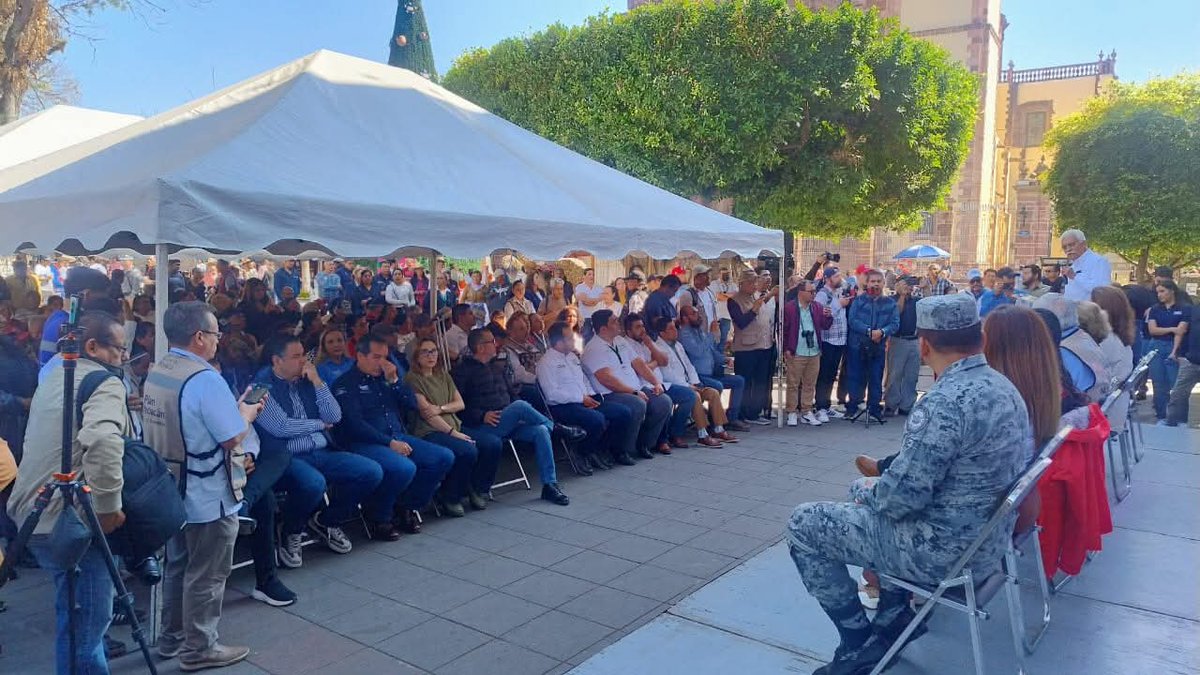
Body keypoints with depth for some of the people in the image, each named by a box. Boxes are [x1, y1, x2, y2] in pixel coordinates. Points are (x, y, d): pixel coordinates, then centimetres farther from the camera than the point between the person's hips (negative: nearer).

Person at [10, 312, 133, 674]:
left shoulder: (55, 378, 14)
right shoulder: (105, 384, -16)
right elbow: (103, 443, -35)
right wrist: (109, 506, -24)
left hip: (34, 512, 10)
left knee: (74, 610, 22)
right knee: (89, 614, 0)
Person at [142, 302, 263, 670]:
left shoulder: (155, 373, 4)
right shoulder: (205, 379, -25)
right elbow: (233, 436, -23)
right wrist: (246, 414, -4)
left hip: (171, 488, 9)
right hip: (209, 496, -9)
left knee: (178, 565, 22)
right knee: (205, 574, 6)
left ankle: (172, 638, 35)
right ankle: (199, 648, 18)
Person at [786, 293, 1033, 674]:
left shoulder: (945, 402, -28)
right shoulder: (1002, 385, 3)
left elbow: (902, 497, -26)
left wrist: (866, 489, -5)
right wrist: (885, 476, 12)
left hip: (943, 551, -9)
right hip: (985, 538, 9)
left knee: (803, 524, 2)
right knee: (879, 502, 31)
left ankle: (857, 639, 12)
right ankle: (894, 616, 28)